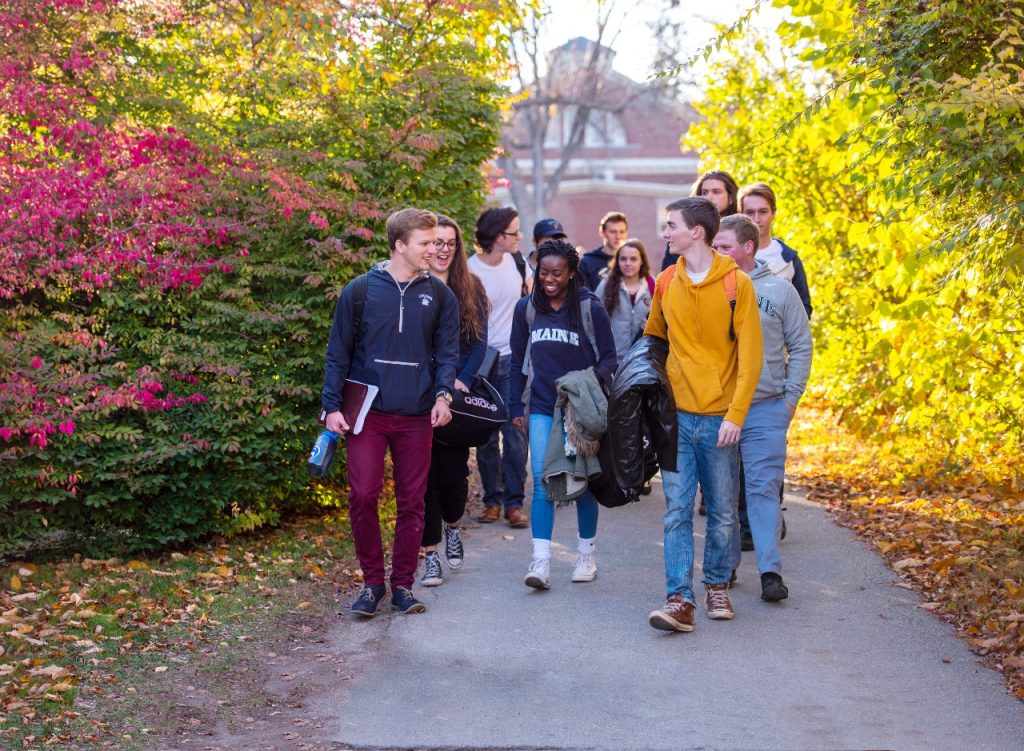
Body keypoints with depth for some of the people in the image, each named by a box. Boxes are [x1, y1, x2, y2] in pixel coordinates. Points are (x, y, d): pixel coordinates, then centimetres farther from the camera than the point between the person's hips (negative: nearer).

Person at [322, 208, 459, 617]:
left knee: (412, 502, 5)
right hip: (368, 413, -2)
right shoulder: (360, 291, 0)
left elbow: (447, 351, 8)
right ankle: (372, 581, 9)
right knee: (362, 496, -7)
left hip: (416, 416, 2)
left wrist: (443, 395, -8)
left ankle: (403, 584, 17)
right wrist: (332, 407, -1)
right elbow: (338, 353, 4)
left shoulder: (439, 296, 6)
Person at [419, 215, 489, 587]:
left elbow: (480, 341, 5)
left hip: (458, 393, 1)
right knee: (425, 470, -1)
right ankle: (431, 552, 6)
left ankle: (452, 526, 30)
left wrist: (463, 380, -9)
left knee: (454, 467, -1)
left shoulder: (470, 288, 8)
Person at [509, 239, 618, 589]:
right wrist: (516, 408, 9)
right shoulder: (526, 308, 5)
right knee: (542, 482, -9)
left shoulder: (591, 309, -3)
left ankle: (586, 556, 22)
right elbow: (517, 360, 12)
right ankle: (541, 561, -12)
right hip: (542, 409, 2)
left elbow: (608, 358, 1)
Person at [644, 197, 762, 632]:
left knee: (723, 513, 7)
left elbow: (750, 355, -7)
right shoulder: (665, 283, 6)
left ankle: (717, 584, 26)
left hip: (719, 417, -2)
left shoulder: (736, 284, -5)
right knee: (677, 511, -3)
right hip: (676, 415, 2)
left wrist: (736, 415, -14)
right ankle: (680, 600, -4)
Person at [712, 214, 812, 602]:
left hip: (766, 408, -2)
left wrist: (791, 397, 1)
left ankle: (771, 571, -6)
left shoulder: (779, 290, 3)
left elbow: (800, 346, 7)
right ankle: (725, 563, 18)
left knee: (764, 487, -5)